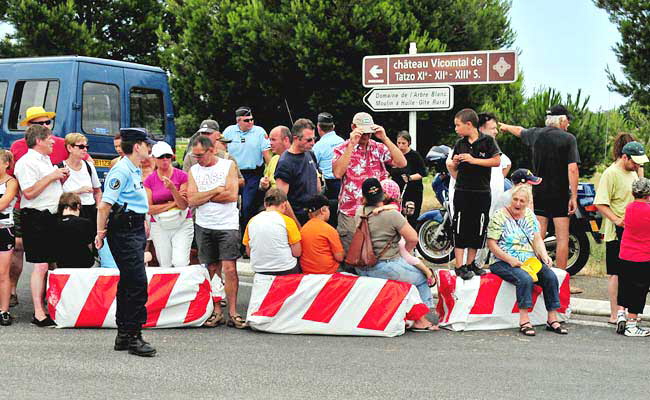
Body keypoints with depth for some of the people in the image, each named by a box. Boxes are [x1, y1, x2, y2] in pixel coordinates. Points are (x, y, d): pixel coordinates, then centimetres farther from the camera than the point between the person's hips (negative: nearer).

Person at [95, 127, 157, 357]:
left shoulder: (135, 171, 17)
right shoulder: (121, 170, -15)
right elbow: (105, 205, -17)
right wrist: (101, 232, -13)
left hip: (135, 229, 10)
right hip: (124, 232, -10)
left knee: (129, 282, 13)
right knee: (138, 284, -12)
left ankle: (123, 334, 20)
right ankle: (133, 337, -9)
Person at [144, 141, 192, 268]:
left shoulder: (182, 176, -1)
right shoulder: (149, 180, 3)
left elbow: (184, 205, -7)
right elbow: (149, 209, -3)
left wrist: (173, 188, -22)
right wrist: (172, 203, -8)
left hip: (182, 225, -1)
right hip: (159, 227, 1)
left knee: (180, 263, -16)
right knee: (165, 266, -1)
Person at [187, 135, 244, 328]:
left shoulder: (228, 166, 0)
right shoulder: (193, 171, 7)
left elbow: (232, 195, -12)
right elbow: (192, 200, -5)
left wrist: (204, 196, -6)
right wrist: (216, 191, -10)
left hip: (227, 225, -3)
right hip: (204, 226, 3)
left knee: (229, 268, -8)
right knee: (212, 269, 5)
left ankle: (232, 312, -2)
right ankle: (216, 311, 12)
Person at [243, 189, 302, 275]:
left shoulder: (252, 221, 4)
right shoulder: (287, 221, -8)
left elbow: (248, 252, 10)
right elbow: (297, 253, -7)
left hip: (259, 271, 5)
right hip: (285, 271, -5)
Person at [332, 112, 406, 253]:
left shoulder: (379, 148, 9)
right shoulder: (342, 149, 1)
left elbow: (402, 163, -5)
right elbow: (338, 173, -17)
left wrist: (385, 139, -10)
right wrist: (352, 144, -17)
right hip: (350, 214, -2)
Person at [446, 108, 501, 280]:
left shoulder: (487, 141, -1)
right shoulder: (460, 144, 10)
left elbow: (497, 161, -8)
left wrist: (474, 160, -14)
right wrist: (454, 163, -5)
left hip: (482, 193, -1)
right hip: (462, 192, 1)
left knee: (478, 229, 5)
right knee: (460, 229, -5)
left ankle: (470, 263, 17)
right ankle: (459, 266, -4)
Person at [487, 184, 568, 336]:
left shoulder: (529, 215, 15)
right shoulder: (500, 216, -3)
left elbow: (537, 239, 15)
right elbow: (491, 244, -8)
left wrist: (544, 255, -6)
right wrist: (510, 260, -18)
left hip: (530, 261, 6)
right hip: (506, 262, -6)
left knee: (551, 276, -19)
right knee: (525, 279, -34)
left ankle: (552, 319, -14)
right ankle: (524, 321, -31)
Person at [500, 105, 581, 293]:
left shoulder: (536, 134, 5)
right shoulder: (568, 138, -7)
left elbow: (519, 131, 28)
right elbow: (573, 169, -14)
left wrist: (506, 127, 49)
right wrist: (574, 196, -11)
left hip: (538, 193, 4)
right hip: (560, 194, -4)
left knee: (537, 237, 7)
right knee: (562, 238, -1)